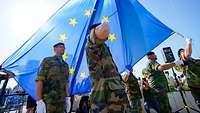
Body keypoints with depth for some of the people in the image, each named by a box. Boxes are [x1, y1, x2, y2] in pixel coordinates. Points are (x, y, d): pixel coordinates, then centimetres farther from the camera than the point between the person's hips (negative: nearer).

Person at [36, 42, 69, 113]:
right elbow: (39, 81, -11)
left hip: (61, 101, 6)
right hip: (47, 100, -5)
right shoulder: (47, 61, -4)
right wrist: (39, 102, -19)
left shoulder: (65, 65, 14)